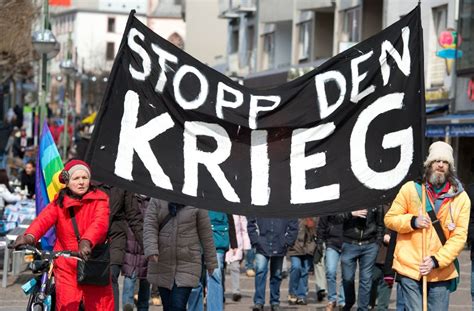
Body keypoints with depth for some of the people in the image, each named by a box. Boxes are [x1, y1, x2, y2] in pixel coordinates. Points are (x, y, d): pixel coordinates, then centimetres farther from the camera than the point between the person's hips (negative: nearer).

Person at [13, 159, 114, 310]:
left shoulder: (99, 199, -1)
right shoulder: (59, 202, 5)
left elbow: (100, 222, -21)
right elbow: (44, 218, -14)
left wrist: (87, 241, -42)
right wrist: (30, 236, -36)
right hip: (66, 266, 1)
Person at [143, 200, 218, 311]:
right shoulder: (157, 201, 3)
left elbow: (206, 234, 3)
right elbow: (149, 226, -7)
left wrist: (211, 263, 7)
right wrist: (151, 250, -24)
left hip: (187, 265, -3)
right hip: (162, 264, 3)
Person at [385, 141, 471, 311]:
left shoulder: (460, 197, 3)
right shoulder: (411, 189, 2)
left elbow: (459, 236, -2)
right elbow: (390, 219, 6)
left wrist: (436, 260, -13)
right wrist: (413, 221, -13)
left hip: (441, 272, 2)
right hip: (410, 269, -1)